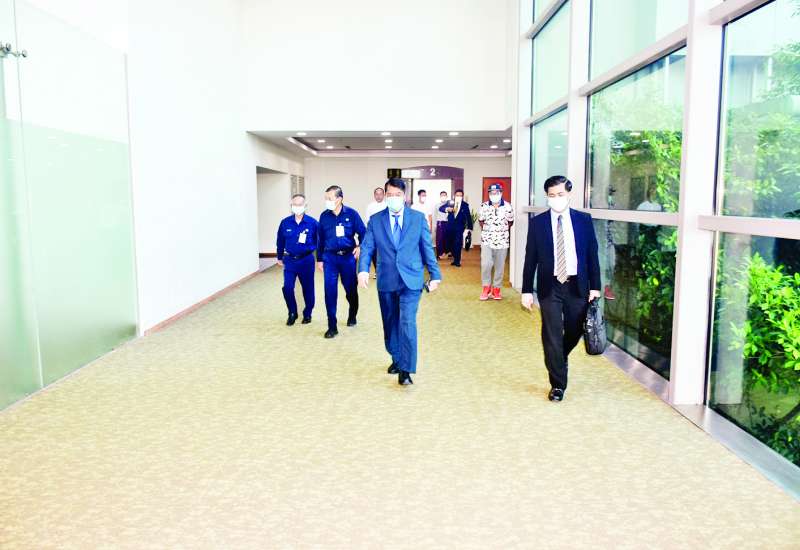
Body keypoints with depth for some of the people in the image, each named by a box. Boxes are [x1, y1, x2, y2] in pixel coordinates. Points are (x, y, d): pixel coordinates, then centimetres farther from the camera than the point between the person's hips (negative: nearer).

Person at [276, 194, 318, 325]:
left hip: (306, 260, -1)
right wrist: (280, 257, 17)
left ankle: (307, 314, 28)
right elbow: (280, 241, 10)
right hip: (289, 260, 1)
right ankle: (292, 313, 16)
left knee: (308, 288, 9)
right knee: (287, 288, -5)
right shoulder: (285, 223, -2)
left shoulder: (312, 223, -8)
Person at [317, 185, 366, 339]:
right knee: (330, 292, -4)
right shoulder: (324, 216, 2)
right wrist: (319, 259, 11)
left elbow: (362, 233, 0)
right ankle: (332, 327, 6)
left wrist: (360, 246, -18)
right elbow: (321, 239, 9)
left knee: (351, 289, 11)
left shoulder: (351, 214, -6)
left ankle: (352, 316, 39)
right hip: (330, 258, 1)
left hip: (348, 257, -1)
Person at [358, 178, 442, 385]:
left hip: (411, 280, -2)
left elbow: (427, 248, 5)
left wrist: (435, 275, 5)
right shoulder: (375, 220, 5)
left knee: (407, 322, -14)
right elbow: (367, 247, 1)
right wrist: (363, 269, -17)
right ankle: (396, 359, 33)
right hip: (386, 281, 2)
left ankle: (405, 370, -9)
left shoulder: (418, 218, 3)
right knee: (390, 323, 13)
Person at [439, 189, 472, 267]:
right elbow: (440, 208, -6)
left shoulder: (465, 205, 0)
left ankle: (457, 261, 12)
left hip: (459, 228, -2)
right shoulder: (450, 202, 3)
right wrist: (446, 209, -28)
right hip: (450, 227, 2)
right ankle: (455, 258, 24)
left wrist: (469, 227, -4)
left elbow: (468, 216, 0)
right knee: (449, 244, 4)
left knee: (458, 244, -1)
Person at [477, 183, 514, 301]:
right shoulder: (484, 206, -4)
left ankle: (496, 289, 19)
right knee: (486, 264, -12)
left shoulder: (507, 207, -7)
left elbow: (510, 222, 8)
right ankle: (486, 287, 6)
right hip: (487, 240, 0)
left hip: (502, 240, 1)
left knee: (500, 266, 7)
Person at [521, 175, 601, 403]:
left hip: (577, 286, 1)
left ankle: (561, 358, 45)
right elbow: (530, 258, 1)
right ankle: (558, 385, 15)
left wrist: (595, 286, -1)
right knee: (552, 337, 1)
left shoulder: (584, 220, 2)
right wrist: (527, 290, -2)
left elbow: (592, 254, 4)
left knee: (574, 332, 12)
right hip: (549, 287, -1)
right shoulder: (537, 223, 0)